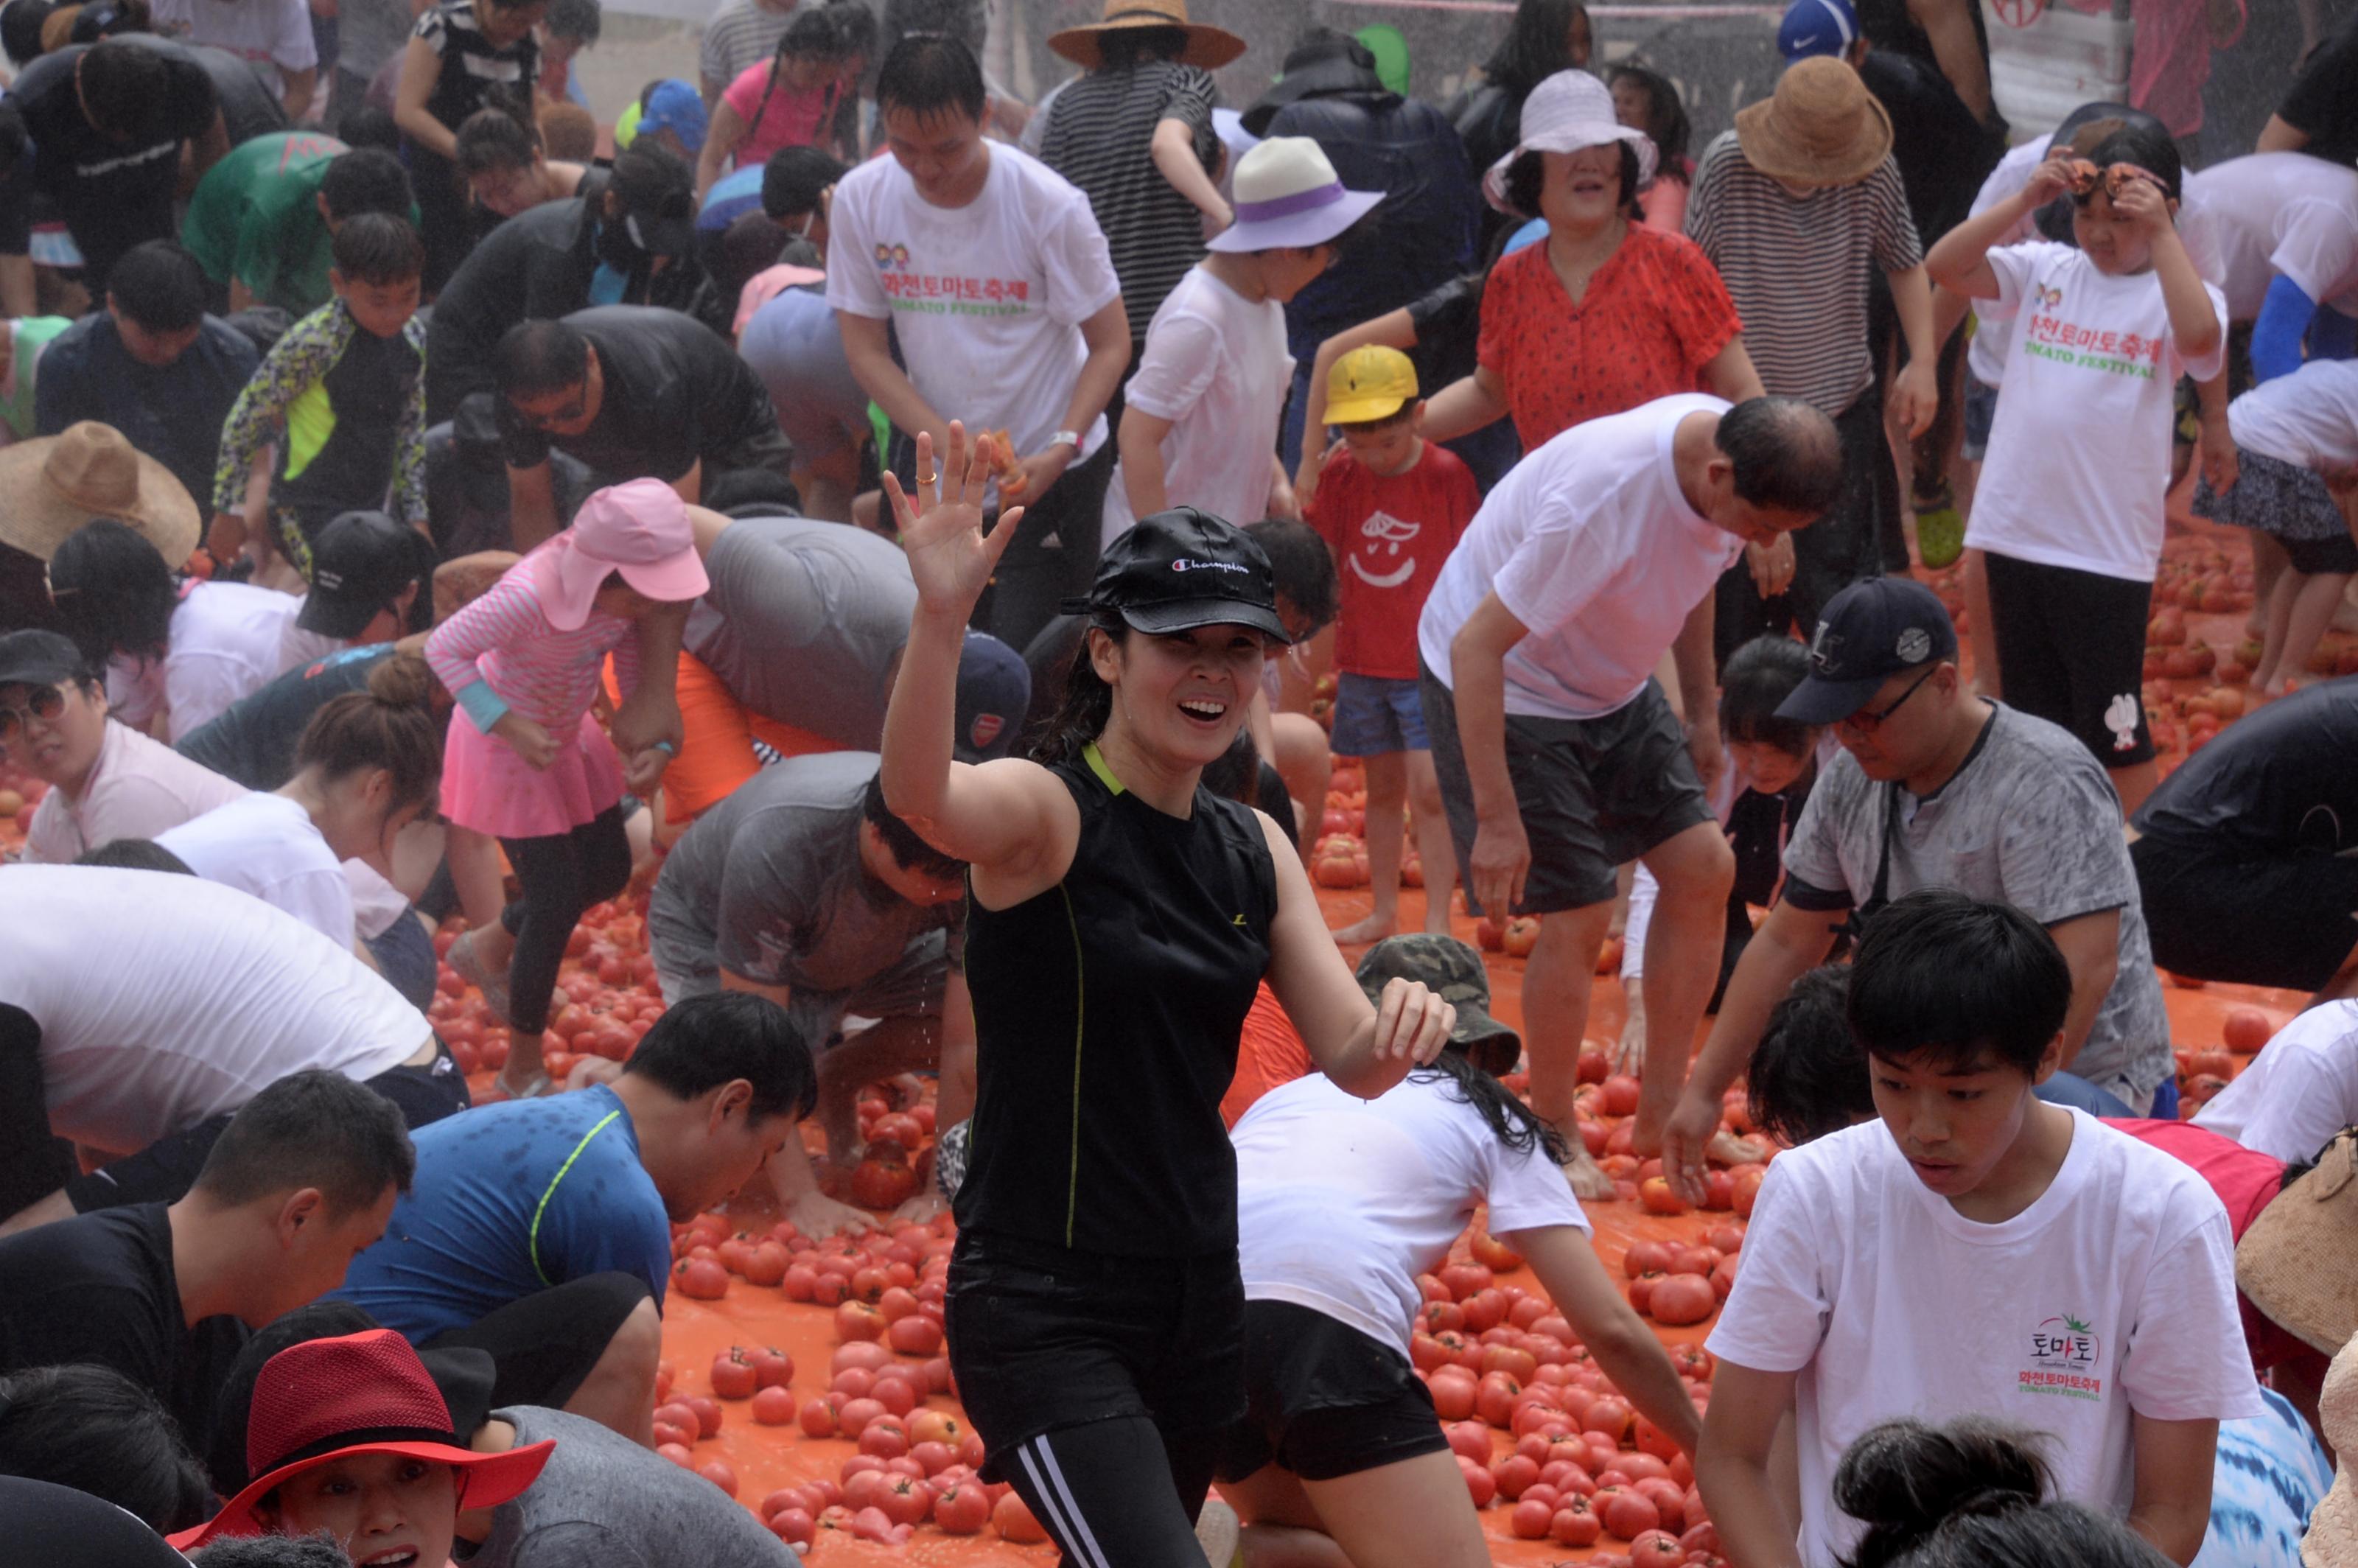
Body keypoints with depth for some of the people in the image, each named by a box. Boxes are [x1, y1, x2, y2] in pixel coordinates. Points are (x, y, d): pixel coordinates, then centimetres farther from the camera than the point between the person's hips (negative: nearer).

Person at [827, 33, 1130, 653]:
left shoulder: (1050, 205, -17)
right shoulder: (860, 200, -8)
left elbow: (1110, 344, -9)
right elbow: (865, 348, -3)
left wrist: (1059, 451, -22)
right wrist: (947, 444, -15)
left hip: (1050, 469, -4)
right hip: (936, 466, 4)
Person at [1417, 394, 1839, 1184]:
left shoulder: (1725, 449, -14)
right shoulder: (1600, 500, -38)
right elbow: (1477, 647, -33)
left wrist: (1701, 712, 13)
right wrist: (1497, 819, -32)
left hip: (1613, 688, 8)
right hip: (1500, 687, -8)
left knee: (1702, 869, 1)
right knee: (1578, 916, -11)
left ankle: (1663, 1115, 13)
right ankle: (1552, 1136, 11)